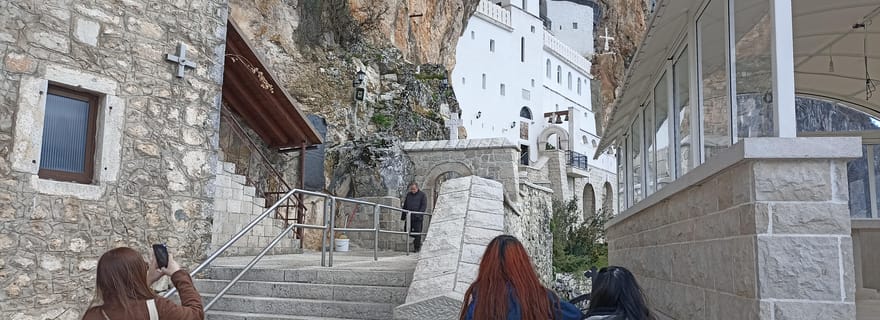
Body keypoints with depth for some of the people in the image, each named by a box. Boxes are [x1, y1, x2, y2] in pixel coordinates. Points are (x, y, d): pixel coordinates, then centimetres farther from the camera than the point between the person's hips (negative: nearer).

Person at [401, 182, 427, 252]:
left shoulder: (422, 195, 1)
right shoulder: (408, 194, 14)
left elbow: (424, 206, -6)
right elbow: (405, 206, 18)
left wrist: (419, 214, -19)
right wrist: (403, 216, 13)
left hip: (418, 218, -4)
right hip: (409, 217, 5)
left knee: (417, 232, -4)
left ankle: (417, 247, 6)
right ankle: (418, 241, 25)